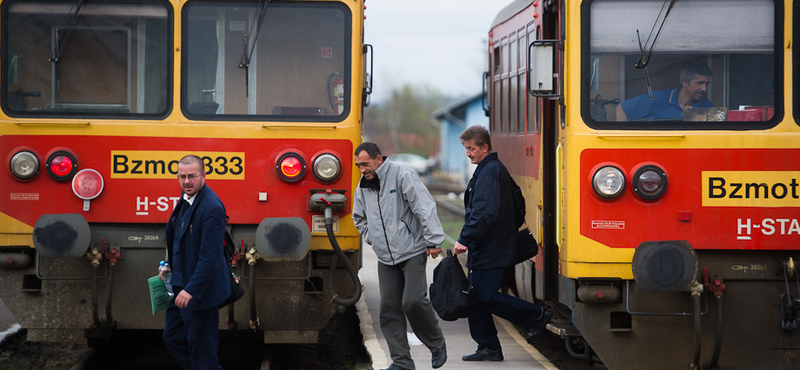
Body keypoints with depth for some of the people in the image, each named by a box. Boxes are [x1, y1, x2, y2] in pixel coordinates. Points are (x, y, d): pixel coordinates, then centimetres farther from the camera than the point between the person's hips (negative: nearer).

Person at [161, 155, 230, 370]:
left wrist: (192, 290, -27)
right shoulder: (186, 199, 7)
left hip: (201, 290, -10)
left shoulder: (212, 207, -22)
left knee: (201, 347, -1)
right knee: (173, 337, 17)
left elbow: (210, 255, -26)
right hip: (182, 286, 10)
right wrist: (171, 266, 11)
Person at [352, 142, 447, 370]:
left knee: (413, 301, -18)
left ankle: (437, 344, 6)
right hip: (385, 258, 6)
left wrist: (433, 241, -17)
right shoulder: (363, 187, 11)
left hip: (413, 252, -6)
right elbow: (359, 218, 30)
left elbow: (425, 208, -15)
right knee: (389, 309, 0)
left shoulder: (403, 175, -10)